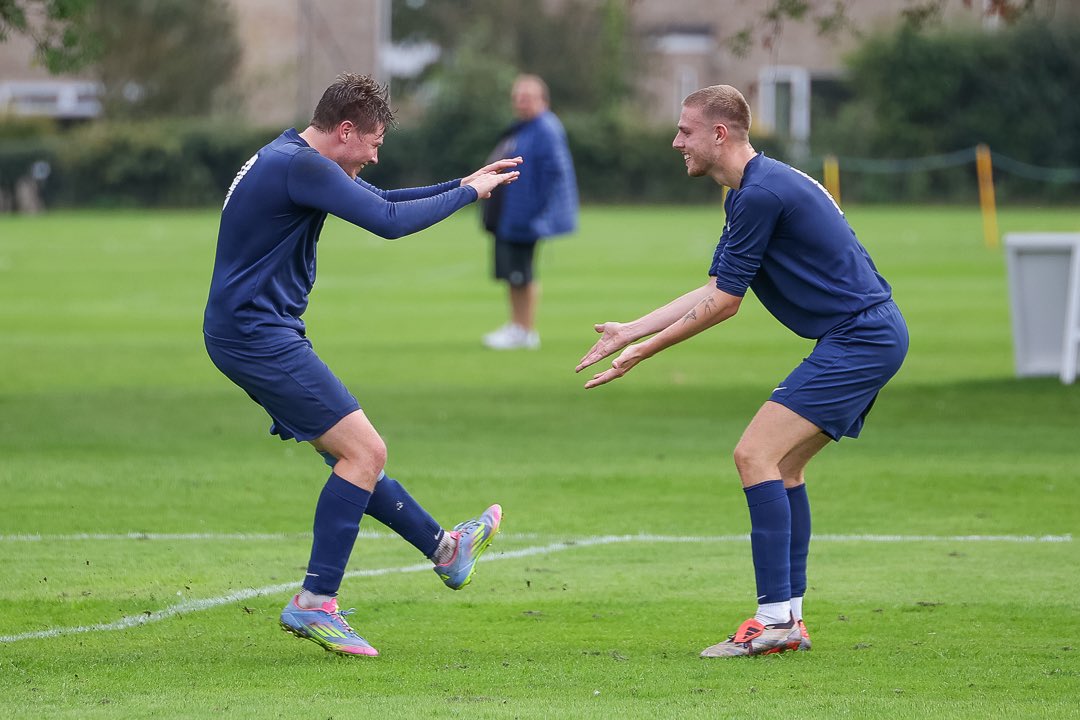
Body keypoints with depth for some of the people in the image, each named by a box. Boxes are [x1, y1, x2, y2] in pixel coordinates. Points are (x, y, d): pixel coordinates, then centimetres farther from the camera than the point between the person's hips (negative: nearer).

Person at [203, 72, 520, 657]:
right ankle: (314, 603, -11)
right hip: (257, 337, -11)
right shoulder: (299, 165, -18)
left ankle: (442, 547, 33)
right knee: (365, 451, -11)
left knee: (352, 452, 20)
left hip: (247, 332, 11)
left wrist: (463, 184, 20)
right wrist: (468, 193, -8)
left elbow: (379, 200, 27)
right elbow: (388, 221, -22)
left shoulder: (293, 160, 15)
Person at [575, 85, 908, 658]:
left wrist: (643, 351, -3)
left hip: (862, 338, -11)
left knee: (756, 455, -15)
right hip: (864, 336, 11)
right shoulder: (752, 190, 17)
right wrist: (631, 331, 20)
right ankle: (789, 620, 13)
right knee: (782, 465, 14)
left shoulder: (762, 193, -16)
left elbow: (723, 304, -12)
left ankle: (775, 618, -18)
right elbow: (714, 291, 21)